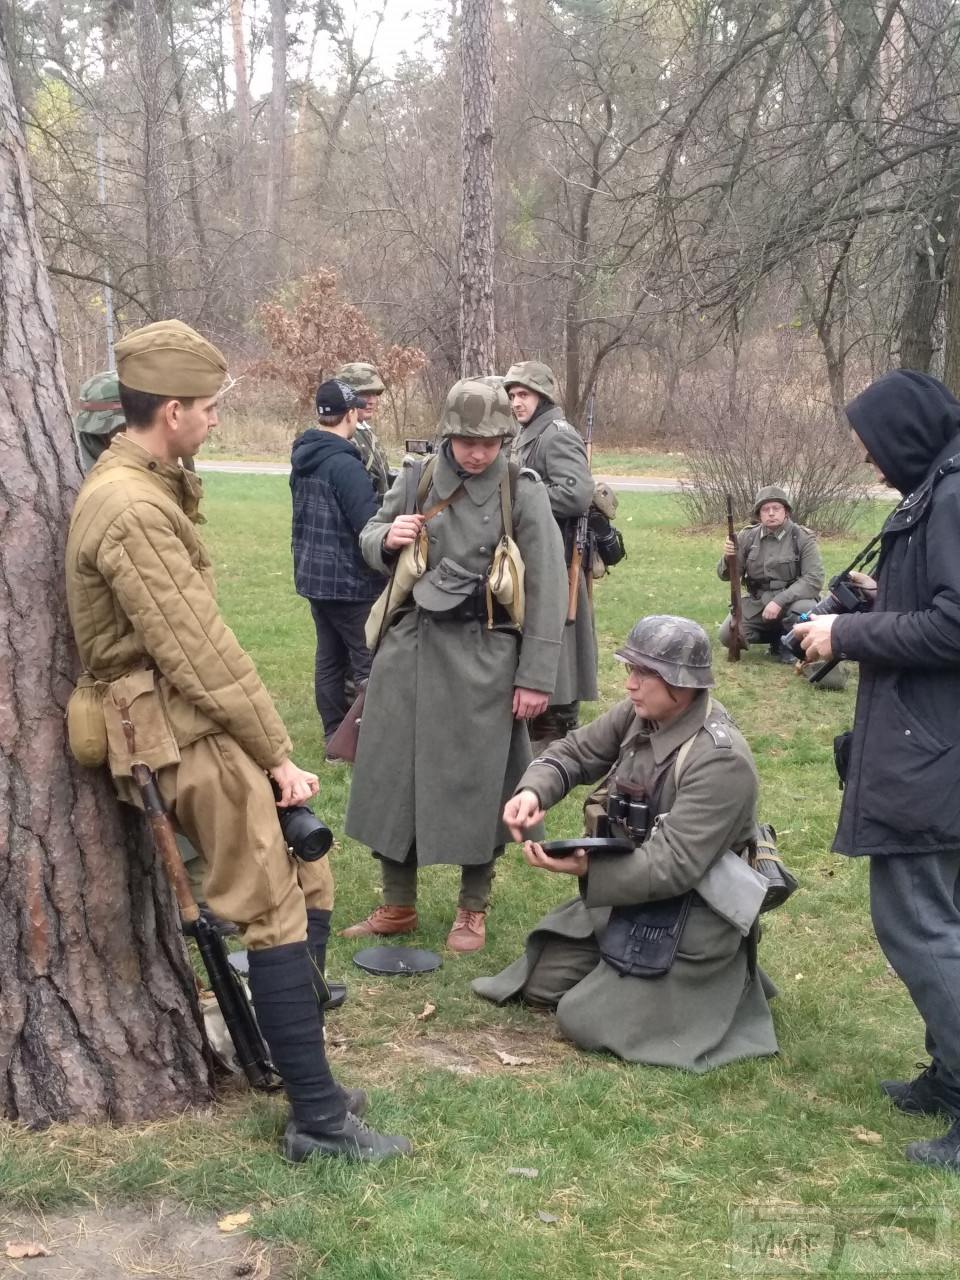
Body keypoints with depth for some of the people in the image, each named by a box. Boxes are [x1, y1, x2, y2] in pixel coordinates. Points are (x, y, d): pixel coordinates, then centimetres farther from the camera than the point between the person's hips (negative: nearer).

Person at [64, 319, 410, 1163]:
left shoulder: (146, 487, 13)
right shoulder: (130, 510, -21)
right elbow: (200, 653, -21)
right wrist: (278, 754, -13)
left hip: (205, 730, 10)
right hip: (192, 740, -10)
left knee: (305, 891, 14)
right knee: (278, 921, -4)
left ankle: (304, 1074, 27)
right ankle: (319, 1121, 6)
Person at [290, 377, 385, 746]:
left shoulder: (303, 459, 8)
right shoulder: (345, 464, -20)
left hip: (313, 575, 9)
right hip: (349, 580, -9)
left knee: (330, 657, 13)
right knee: (370, 661, -2)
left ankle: (335, 735, 19)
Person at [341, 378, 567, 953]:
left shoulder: (523, 492, -8)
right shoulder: (417, 478, 1)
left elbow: (547, 589, -8)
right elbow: (371, 535, 16)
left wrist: (536, 677, -10)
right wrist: (386, 539, -9)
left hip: (483, 656, -3)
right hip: (411, 646, 4)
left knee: (476, 783, 5)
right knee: (392, 774, 9)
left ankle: (474, 909, 25)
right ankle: (398, 906, 26)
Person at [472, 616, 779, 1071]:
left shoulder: (721, 761, -28)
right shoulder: (640, 713, -6)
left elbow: (675, 866, -30)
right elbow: (574, 752, 3)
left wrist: (586, 869, -39)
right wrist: (533, 791, -19)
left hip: (689, 917, -8)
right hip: (629, 889, 8)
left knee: (583, 1021, -7)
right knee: (541, 982, 11)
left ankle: (723, 980, 6)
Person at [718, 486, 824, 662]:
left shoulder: (803, 538, -10)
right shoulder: (747, 536, 0)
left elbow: (814, 579, -18)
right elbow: (727, 575, 3)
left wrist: (780, 601, -29)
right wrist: (728, 558, -22)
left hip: (792, 601, -3)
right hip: (757, 603, 3)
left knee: (805, 610, -37)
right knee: (727, 636, -17)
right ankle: (775, 634, 11)